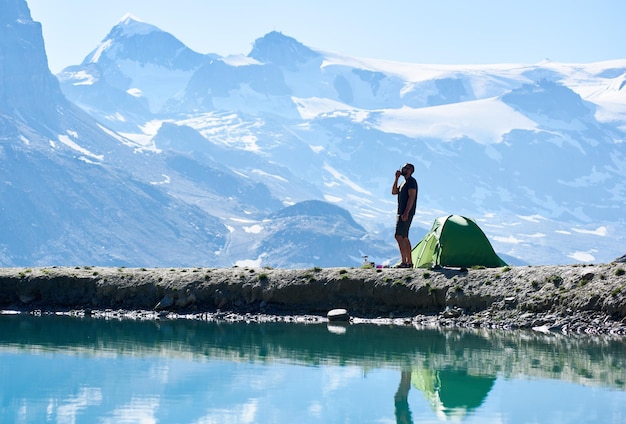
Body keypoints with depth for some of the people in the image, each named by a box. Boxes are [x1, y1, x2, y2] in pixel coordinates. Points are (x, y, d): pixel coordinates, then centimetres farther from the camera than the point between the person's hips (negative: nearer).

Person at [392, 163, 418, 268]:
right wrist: (396, 178, 9)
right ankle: (409, 262, 12)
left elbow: (411, 197, -18)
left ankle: (404, 262, -20)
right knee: (404, 237, 10)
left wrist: (406, 213, -25)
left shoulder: (411, 181, -10)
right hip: (401, 213, 11)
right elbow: (394, 192, 17)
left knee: (399, 236, -16)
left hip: (406, 213, -11)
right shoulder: (404, 183, 21)